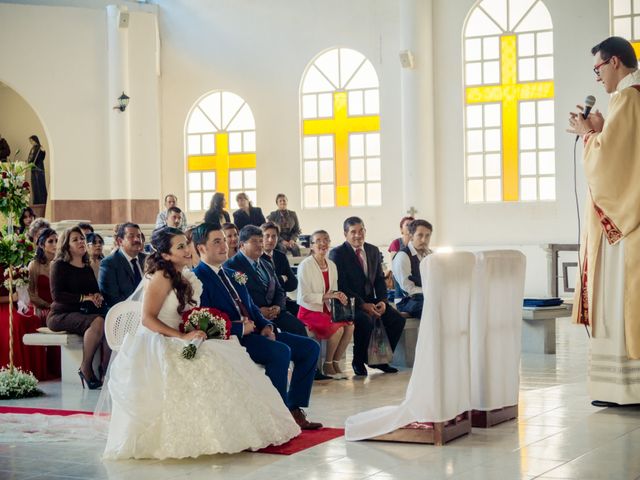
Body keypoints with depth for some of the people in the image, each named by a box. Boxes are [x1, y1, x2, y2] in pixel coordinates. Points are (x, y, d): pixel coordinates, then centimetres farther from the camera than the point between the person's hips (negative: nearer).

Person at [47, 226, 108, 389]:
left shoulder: (88, 269, 21)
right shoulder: (60, 265, 1)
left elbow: (96, 291, 24)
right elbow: (56, 295, -10)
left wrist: (98, 297, -1)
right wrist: (83, 297, -16)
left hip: (83, 313, 6)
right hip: (61, 314, -6)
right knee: (98, 322, -35)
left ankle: (105, 369, -23)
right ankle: (86, 369, -25)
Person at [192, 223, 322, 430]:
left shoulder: (232, 275, 21)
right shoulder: (197, 278, -9)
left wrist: (266, 326, 3)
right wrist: (241, 328, -17)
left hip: (252, 332, 9)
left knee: (310, 347, 0)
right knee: (281, 351, -32)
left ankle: (294, 410, 0)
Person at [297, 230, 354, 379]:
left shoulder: (331, 266, 11)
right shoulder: (305, 265, -10)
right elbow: (304, 296, -16)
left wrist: (339, 296, -7)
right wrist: (326, 296, -23)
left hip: (327, 310, 7)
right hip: (309, 311, -7)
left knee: (349, 326, -19)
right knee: (338, 328, -27)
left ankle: (335, 363, -7)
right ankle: (327, 366, -8)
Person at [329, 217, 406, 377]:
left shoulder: (374, 251, 11)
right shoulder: (337, 254, -9)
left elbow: (379, 279, 15)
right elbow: (341, 287, -15)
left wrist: (382, 301, -4)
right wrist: (363, 305, -22)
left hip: (370, 300, 7)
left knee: (397, 319, -12)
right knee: (366, 321, -34)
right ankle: (358, 361, -12)